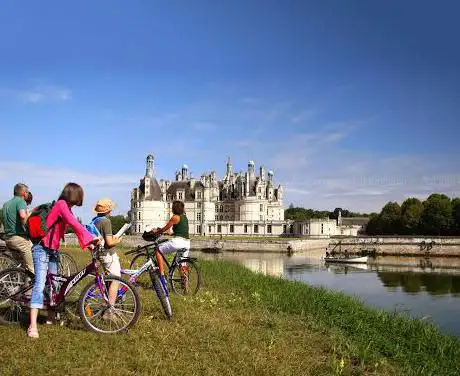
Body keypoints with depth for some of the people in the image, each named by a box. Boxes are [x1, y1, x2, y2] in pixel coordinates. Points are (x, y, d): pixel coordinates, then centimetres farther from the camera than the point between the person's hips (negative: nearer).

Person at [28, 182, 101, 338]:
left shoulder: (66, 208, 14)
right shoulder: (61, 204, -15)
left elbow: (75, 226, 12)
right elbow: (75, 224, -26)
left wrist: (88, 242, 2)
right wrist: (92, 237, -26)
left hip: (53, 250, 10)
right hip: (42, 249, -10)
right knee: (40, 285, -16)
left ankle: (51, 317, 29)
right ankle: (33, 326, -21)